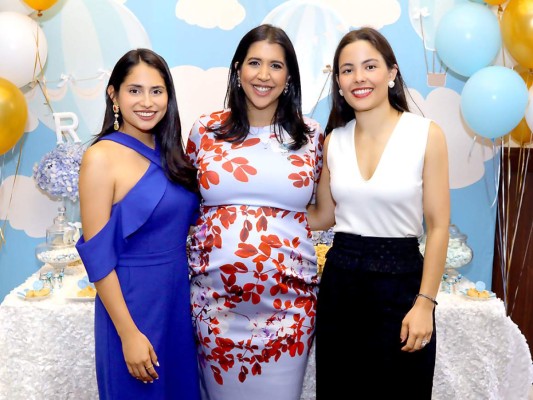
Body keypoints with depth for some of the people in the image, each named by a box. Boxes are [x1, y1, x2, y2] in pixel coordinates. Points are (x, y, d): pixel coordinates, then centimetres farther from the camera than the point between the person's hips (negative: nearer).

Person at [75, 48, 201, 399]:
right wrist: (128, 334, -16)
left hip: (181, 296, 6)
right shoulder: (102, 157, -14)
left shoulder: (170, 152, 4)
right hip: (133, 301, -6)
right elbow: (97, 255, -15)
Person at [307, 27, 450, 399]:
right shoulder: (334, 139, 3)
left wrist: (425, 303, -11)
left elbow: (438, 226, -8)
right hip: (339, 280, 4)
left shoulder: (427, 134, -8)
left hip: (400, 280, -3)